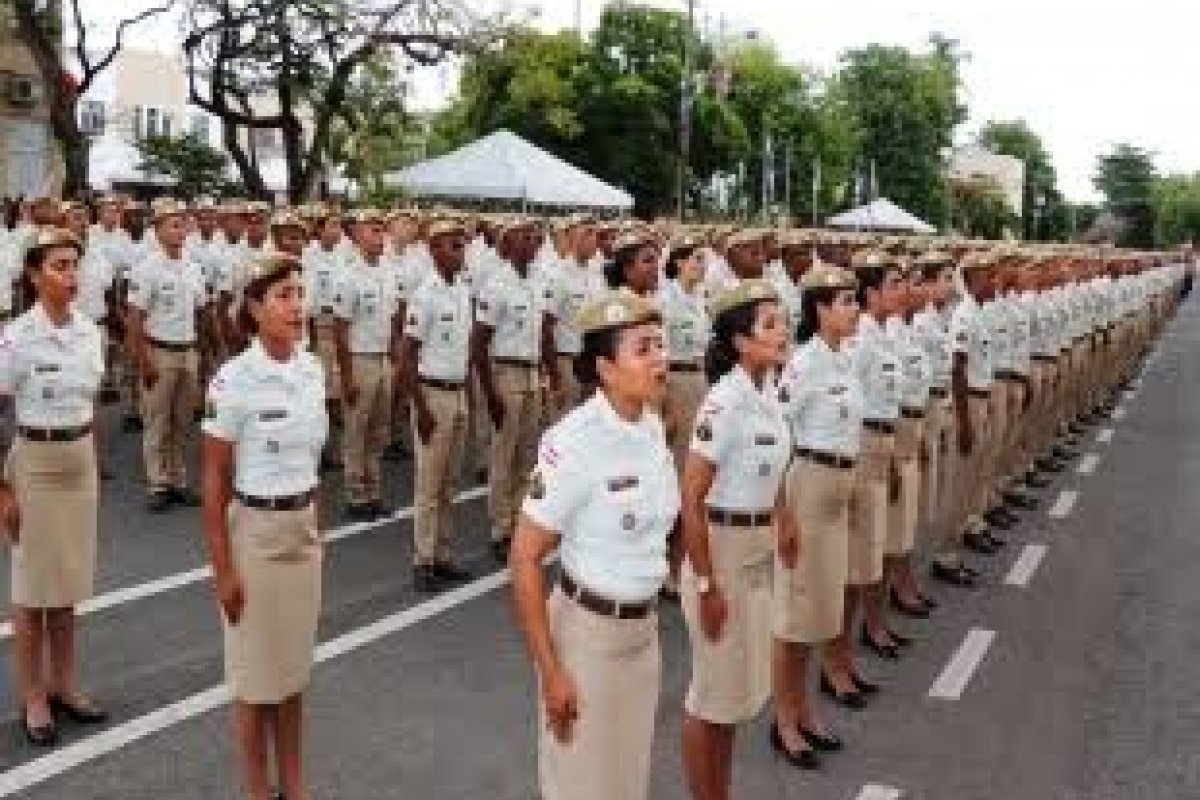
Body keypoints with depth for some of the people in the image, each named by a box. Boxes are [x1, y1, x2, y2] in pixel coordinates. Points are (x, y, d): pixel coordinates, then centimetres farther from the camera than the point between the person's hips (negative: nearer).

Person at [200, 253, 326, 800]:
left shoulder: (312, 369, 2)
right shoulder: (233, 381, -16)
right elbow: (213, 481, -13)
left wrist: (313, 525, 15)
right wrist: (223, 569, -13)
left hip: (304, 528, 6)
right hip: (255, 530, -6)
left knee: (295, 667, 16)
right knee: (256, 671, 9)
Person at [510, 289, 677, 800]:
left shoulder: (653, 428, -1)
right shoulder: (573, 443, -23)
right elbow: (524, 559, -19)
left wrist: (645, 621, 17)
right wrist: (551, 671, -19)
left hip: (644, 629, 7)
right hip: (587, 632, -6)